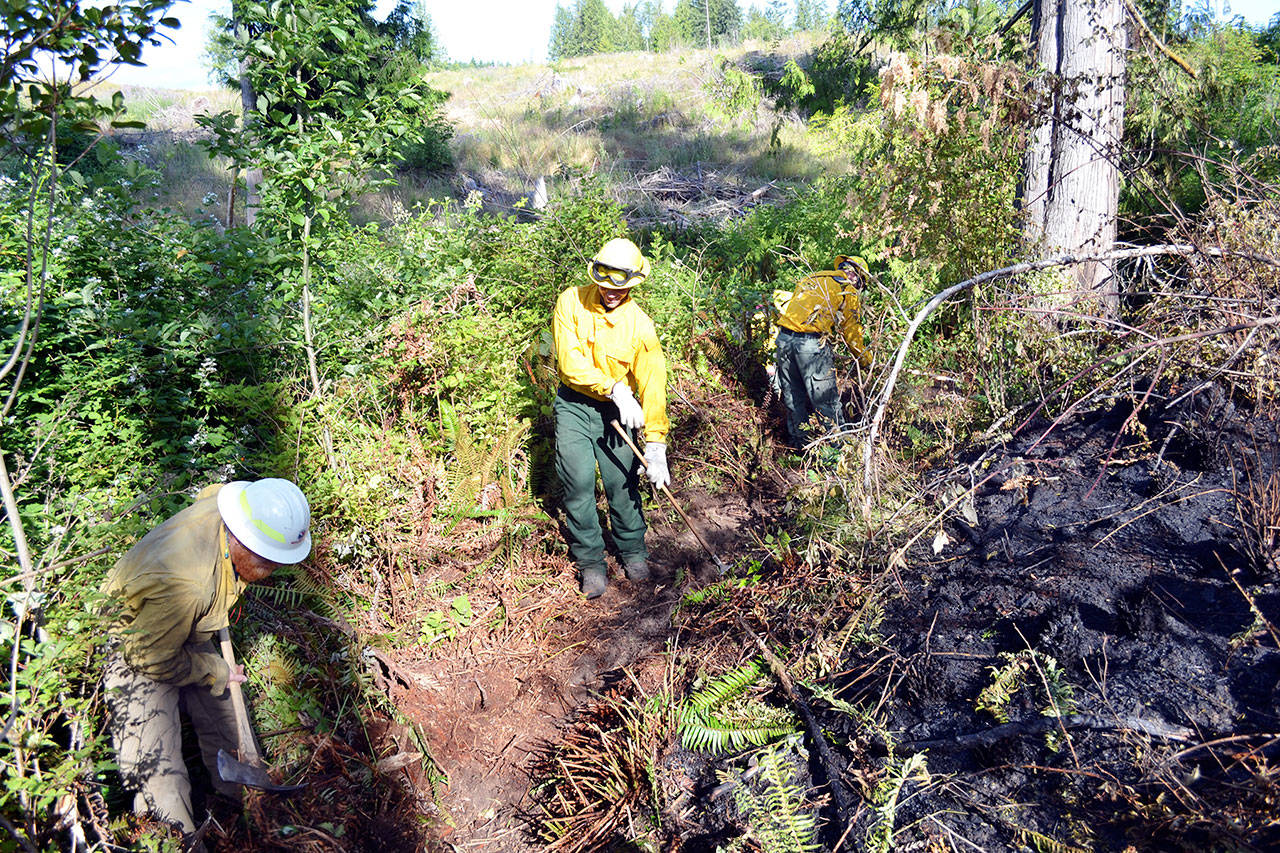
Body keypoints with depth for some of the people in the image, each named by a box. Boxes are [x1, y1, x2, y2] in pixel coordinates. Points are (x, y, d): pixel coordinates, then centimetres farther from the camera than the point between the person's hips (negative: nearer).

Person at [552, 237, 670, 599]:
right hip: (573, 405, 0)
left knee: (622, 482, -1)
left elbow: (652, 385, -14)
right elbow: (570, 362, -17)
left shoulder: (640, 325, -12)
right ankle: (590, 562, 14)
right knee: (579, 483, -4)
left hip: (616, 410, 0)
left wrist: (655, 444, -21)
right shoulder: (571, 302, -10)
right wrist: (615, 388, -25)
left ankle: (633, 551, 24)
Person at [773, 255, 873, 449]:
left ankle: (799, 442, 28)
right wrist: (865, 360, 21)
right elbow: (851, 331, 8)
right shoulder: (847, 290, 6)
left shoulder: (811, 279, 24)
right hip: (811, 343, -6)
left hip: (783, 338, 6)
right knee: (826, 398, 4)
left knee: (793, 397, 16)